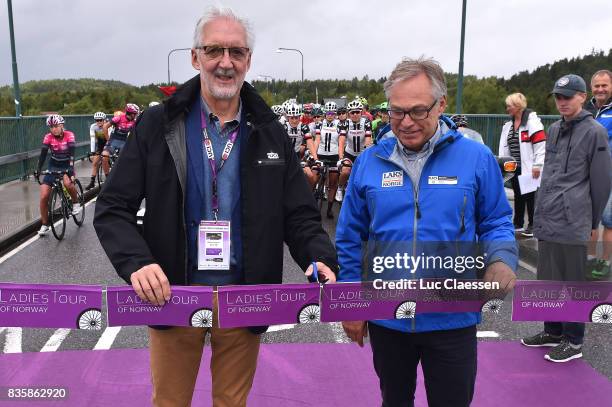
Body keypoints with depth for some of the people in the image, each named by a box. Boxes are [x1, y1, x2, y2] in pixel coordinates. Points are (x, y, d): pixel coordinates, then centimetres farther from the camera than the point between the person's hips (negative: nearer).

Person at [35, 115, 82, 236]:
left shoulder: (69, 135, -16)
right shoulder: (48, 137, -10)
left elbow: (72, 152, -26)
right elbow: (43, 154, -16)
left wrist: (71, 167, -41)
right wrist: (38, 169, -29)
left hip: (66, 164, -2)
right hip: (53, 165, 3)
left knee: (67, 182, -37)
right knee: (44, 196, -7)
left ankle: (76, 204, -7)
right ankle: (44, 225, 7)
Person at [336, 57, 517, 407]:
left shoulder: (476, 158, -7)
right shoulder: (369, 162, -2)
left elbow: (496, 222, 3)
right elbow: (350, 238, 4)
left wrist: (501, 260, -19)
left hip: (453, 320, -1)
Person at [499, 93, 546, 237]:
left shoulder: (532, 121, -11)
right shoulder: (508, 125, 15)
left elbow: (541, 144, -15)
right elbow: (504, 146, 19)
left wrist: (537, 165, -18)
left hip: (528, 168, -7)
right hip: (515, 167, 7)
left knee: (530, 196, 1)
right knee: (518, 196, 14)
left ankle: (532, 225, 11)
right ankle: (518, 224, 24)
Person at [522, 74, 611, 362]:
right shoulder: (554, 130, 14)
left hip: (572, 223, -7)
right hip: (545, 220, 7)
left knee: (571, 283, 2)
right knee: (548, 279, 16)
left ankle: (573, 342, 14)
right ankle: (553, 331, 31)